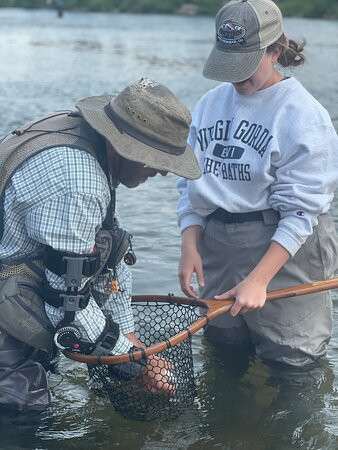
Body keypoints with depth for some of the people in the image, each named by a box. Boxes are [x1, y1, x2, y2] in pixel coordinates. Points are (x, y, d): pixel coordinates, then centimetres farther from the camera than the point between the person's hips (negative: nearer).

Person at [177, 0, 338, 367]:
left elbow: (300, 211, -16)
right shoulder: (211, 103, 5)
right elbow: (190, 181, 8)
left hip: (283, 249, -5)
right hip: (217, 247, 5)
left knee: (289, 359, -1)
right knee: (223, 348, 16)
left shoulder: (302, 115, -12)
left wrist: (258, 279, -21)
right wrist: (190, 245, -6)